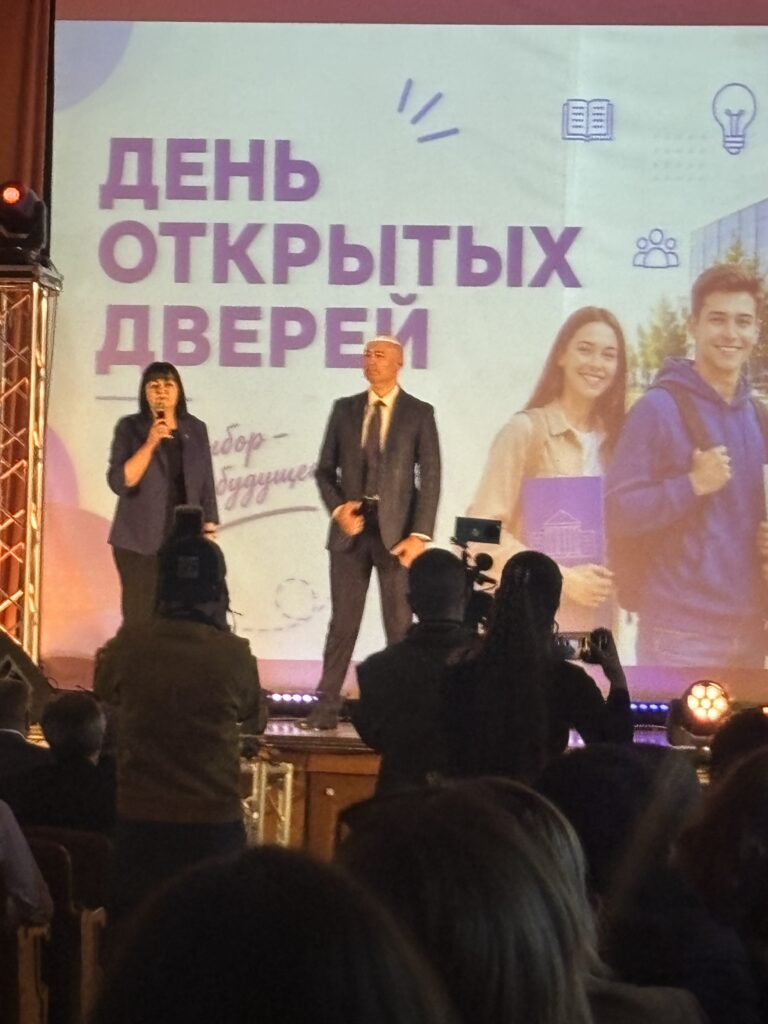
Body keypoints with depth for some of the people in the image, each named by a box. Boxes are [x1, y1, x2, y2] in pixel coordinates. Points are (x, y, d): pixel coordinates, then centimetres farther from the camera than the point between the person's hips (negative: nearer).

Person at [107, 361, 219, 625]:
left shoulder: (195, 429, 9)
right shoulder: (129, 427, 0)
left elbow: (206, 486, 12)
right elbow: (120, 482, -10)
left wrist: (209, 533, 6)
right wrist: (151, 442, -17)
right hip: (139, 541, -2)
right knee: (140, 619, -5)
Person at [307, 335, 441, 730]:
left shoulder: (419, 414, 1)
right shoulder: (344, 410, 9)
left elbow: (430, 478, -3)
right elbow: (325, 469, 11)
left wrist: (420, 535, -11)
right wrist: (337, 508, -7)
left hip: (395, 530, -2)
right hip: (351, 526, 2)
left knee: (400, 623, 1)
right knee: (343, 621, 4)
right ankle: (326, 706, 6)